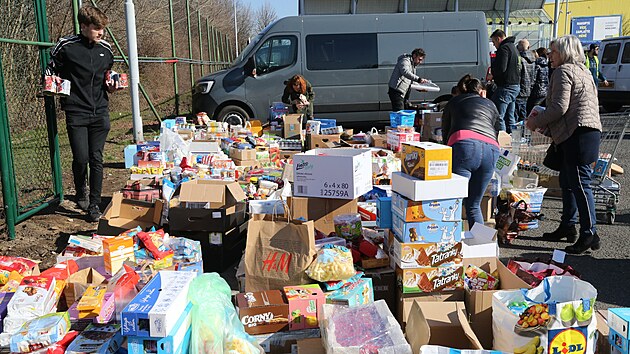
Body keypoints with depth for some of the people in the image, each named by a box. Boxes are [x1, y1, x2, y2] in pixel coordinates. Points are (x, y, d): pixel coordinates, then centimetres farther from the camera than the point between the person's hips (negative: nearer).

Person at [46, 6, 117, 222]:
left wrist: (110, 86, 3)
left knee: (96, 159, 2)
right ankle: (81, 193, 24)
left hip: (100, 112, 3)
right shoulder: (66, 46, -5)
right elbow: (51, 70, 8)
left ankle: (94, 205, 12)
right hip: (76, 113, -3)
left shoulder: (106, 49, 7)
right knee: (81, 158, -7)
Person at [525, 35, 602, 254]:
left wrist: (536, 122, -3)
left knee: (579, 183, -10)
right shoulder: (582, 71, 26)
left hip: (577, 133, -11)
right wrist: (544, 123, 22)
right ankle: (568, 227, 23)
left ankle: (589, 234, -9)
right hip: (591, 129, 11)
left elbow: (559, 107, -16)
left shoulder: (564, 71, -5)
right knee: (567, 181, 16)